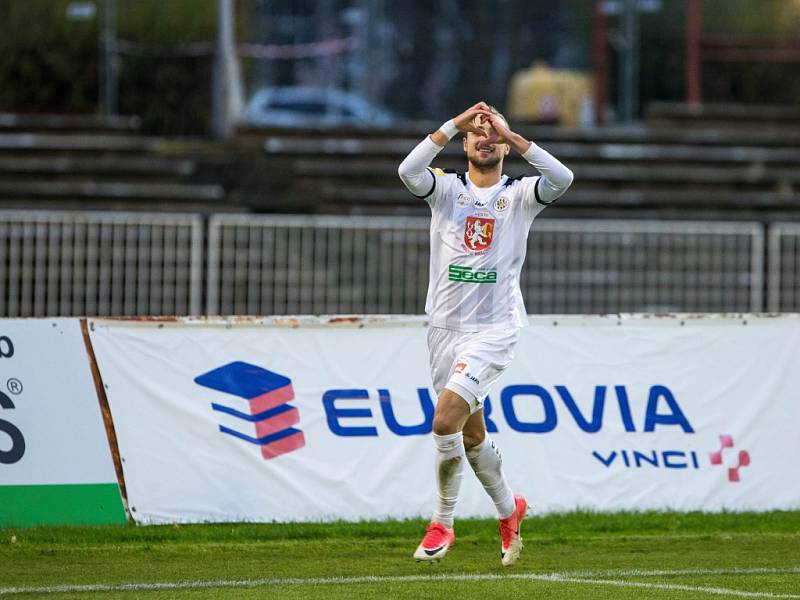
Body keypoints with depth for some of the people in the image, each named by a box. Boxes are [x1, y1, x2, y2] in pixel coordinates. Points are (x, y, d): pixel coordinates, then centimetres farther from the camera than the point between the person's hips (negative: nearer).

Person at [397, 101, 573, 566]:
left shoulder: (519, 195, 2)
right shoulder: (447, 188, 6)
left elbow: (562, 179, -18)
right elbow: (408, 170, -16)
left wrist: (511, 134, -20)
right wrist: (455, 124, -19)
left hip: (495, 328, -3)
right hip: (446, 326, 3)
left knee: (446, 419, -19)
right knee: (472, 434, 10)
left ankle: (443, 523, -3)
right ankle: (509, 508, 34)